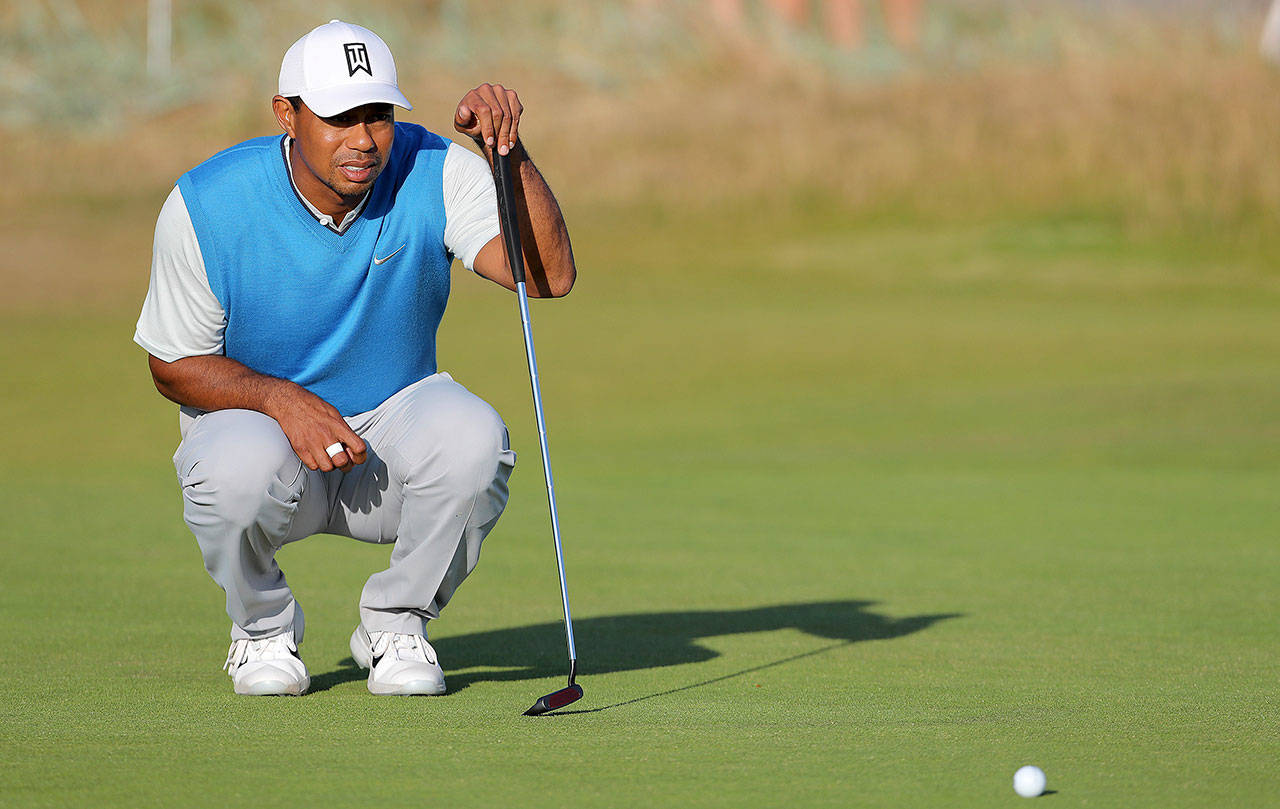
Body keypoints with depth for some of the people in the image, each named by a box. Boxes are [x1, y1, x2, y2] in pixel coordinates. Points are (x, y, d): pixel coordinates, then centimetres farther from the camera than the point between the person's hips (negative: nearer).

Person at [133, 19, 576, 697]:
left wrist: (508, 151, -39)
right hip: (253, 416, -1)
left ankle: (396, 626, -4)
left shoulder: (434, 176, -14)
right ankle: (263, 632, -3)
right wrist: (281, 399, -26)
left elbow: (549, 276, -26)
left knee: (472, 438, -32)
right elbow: (173, 364, -8)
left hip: (395, 420, 2)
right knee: (239, 469, -38)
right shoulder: (206, 204, -17)